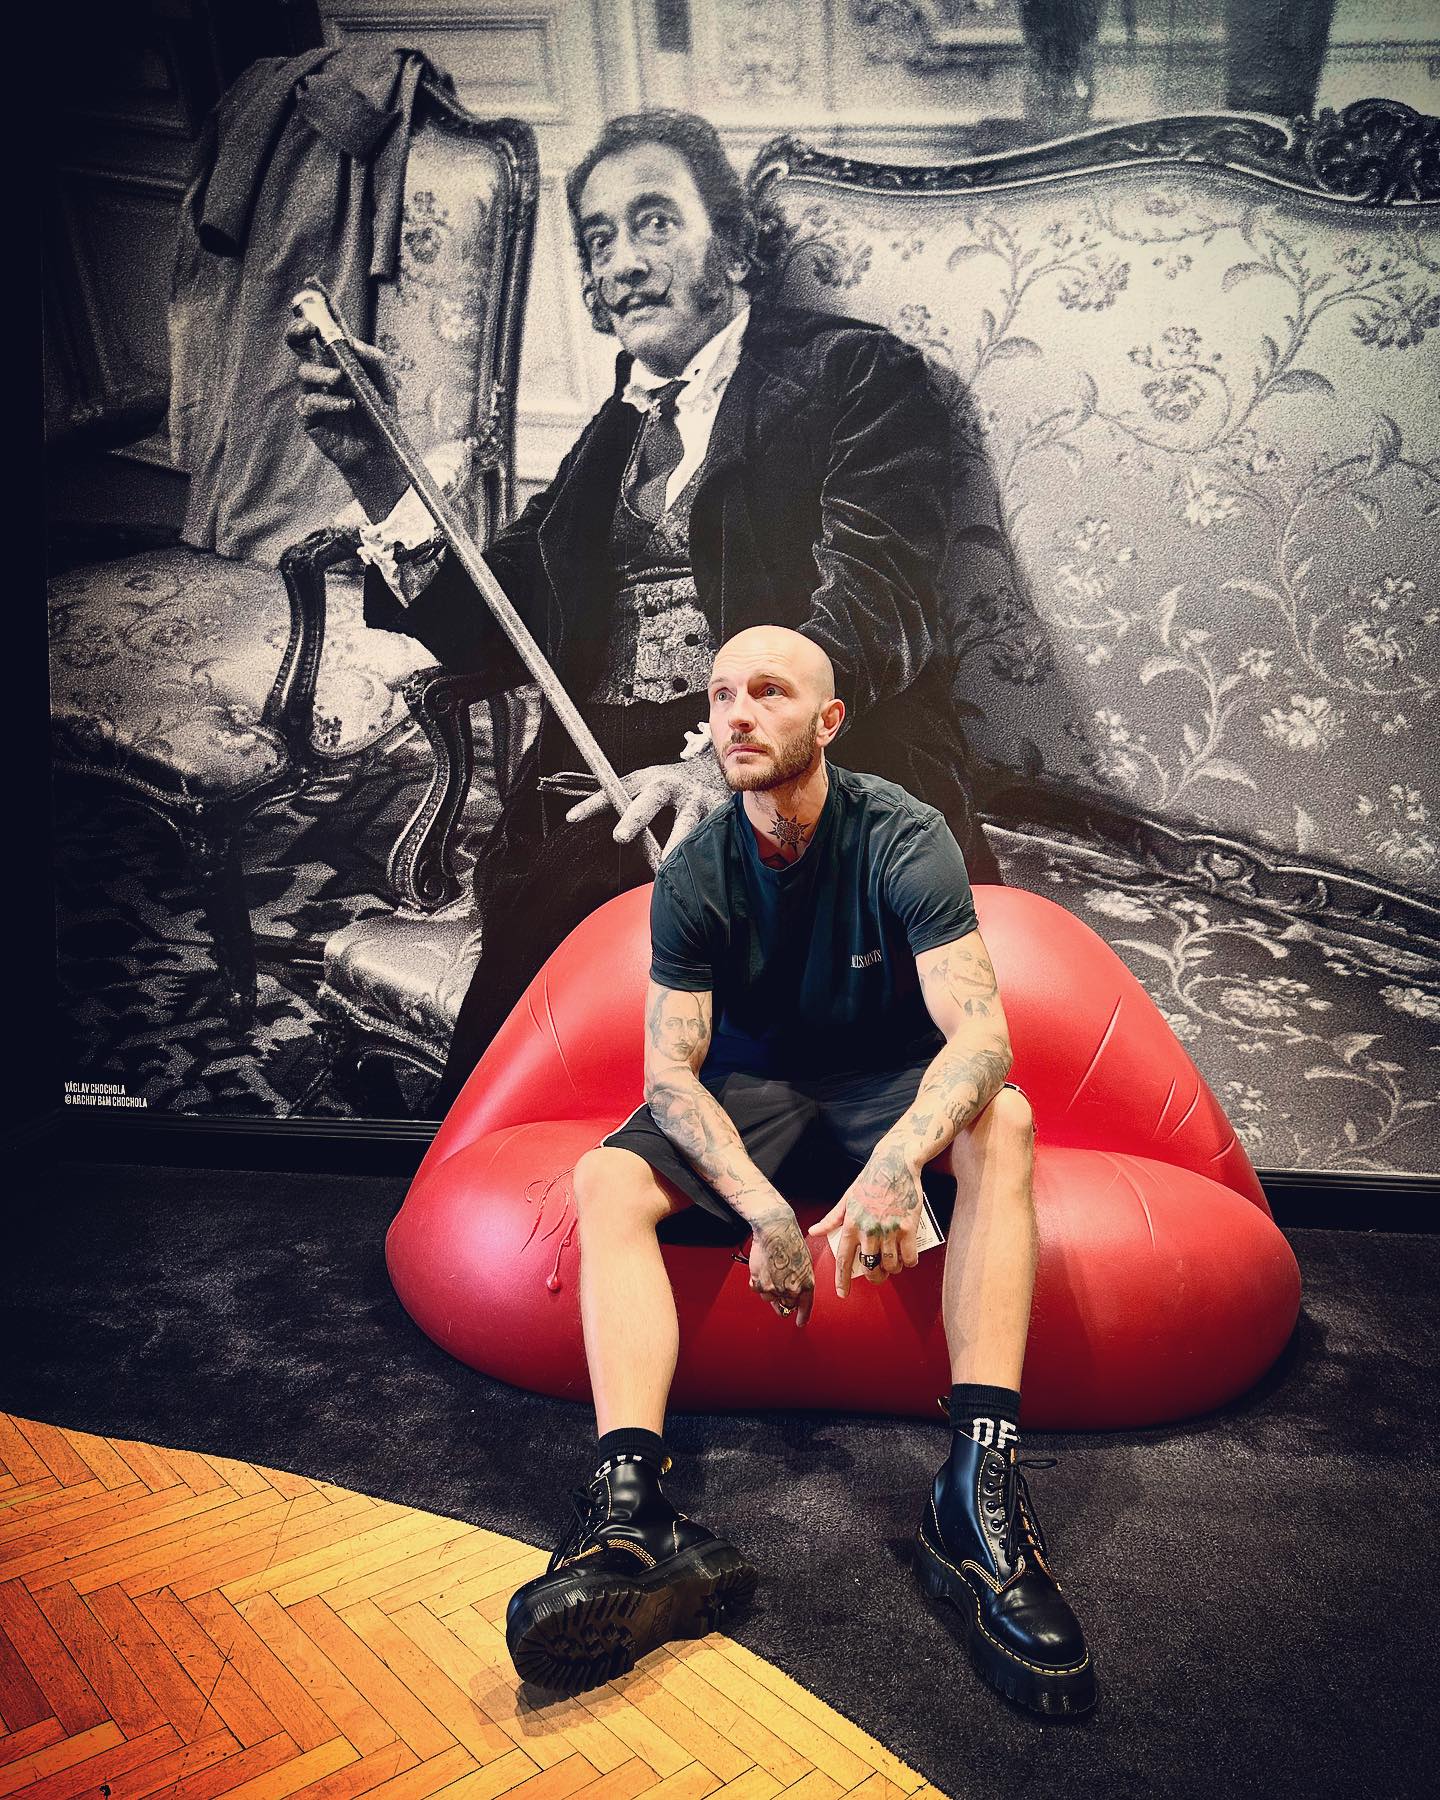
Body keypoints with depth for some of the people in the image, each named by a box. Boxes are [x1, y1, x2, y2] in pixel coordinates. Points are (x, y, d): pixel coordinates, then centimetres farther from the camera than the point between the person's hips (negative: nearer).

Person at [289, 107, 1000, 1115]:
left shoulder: (858, 373, 11)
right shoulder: (612, 435, 27)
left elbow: (869, 608, -7)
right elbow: (498, 636, 17)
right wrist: (382, 473, 3)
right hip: (603, 792, 4)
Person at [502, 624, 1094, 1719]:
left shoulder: (903, 839, -16)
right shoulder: (695, 875, -10)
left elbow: (981, 1031, -26)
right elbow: (669, 1070, -14)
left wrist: (900, 1156, -47)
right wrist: (759, 1202, -32)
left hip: (890, 1085, -1)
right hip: (751, 1092, 2)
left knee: (1001, 1120, -33)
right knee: (608, 1183, -24)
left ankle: (980, 1493, -40)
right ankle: (633, 1515, -40)